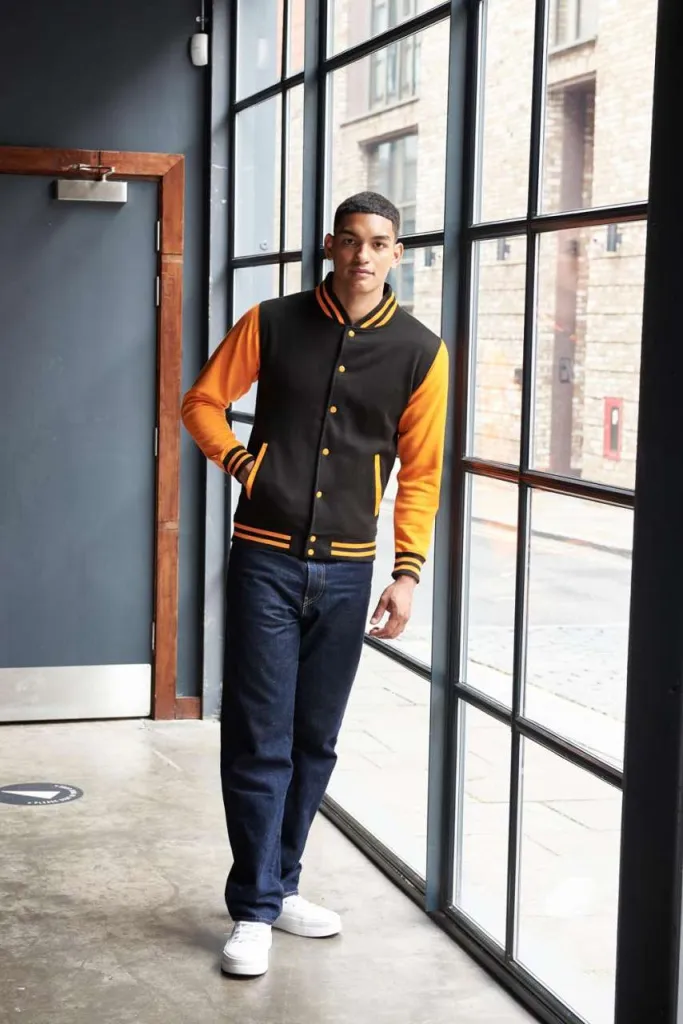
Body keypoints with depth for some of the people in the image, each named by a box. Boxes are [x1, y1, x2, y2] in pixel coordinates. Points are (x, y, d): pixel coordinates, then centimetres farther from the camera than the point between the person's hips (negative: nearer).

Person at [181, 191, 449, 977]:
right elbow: (203, 401, 10)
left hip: (346, 571, 2)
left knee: (315, 741, 11)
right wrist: (238, 460, -5)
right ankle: (253, 911, 7)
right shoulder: (273, 324, -1)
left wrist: (407, 573, -2)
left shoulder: (419, 351, 1)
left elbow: (420, 470, 3)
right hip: (266, 560, -2)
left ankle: (281, 886, 27)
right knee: (259, 740, -2)